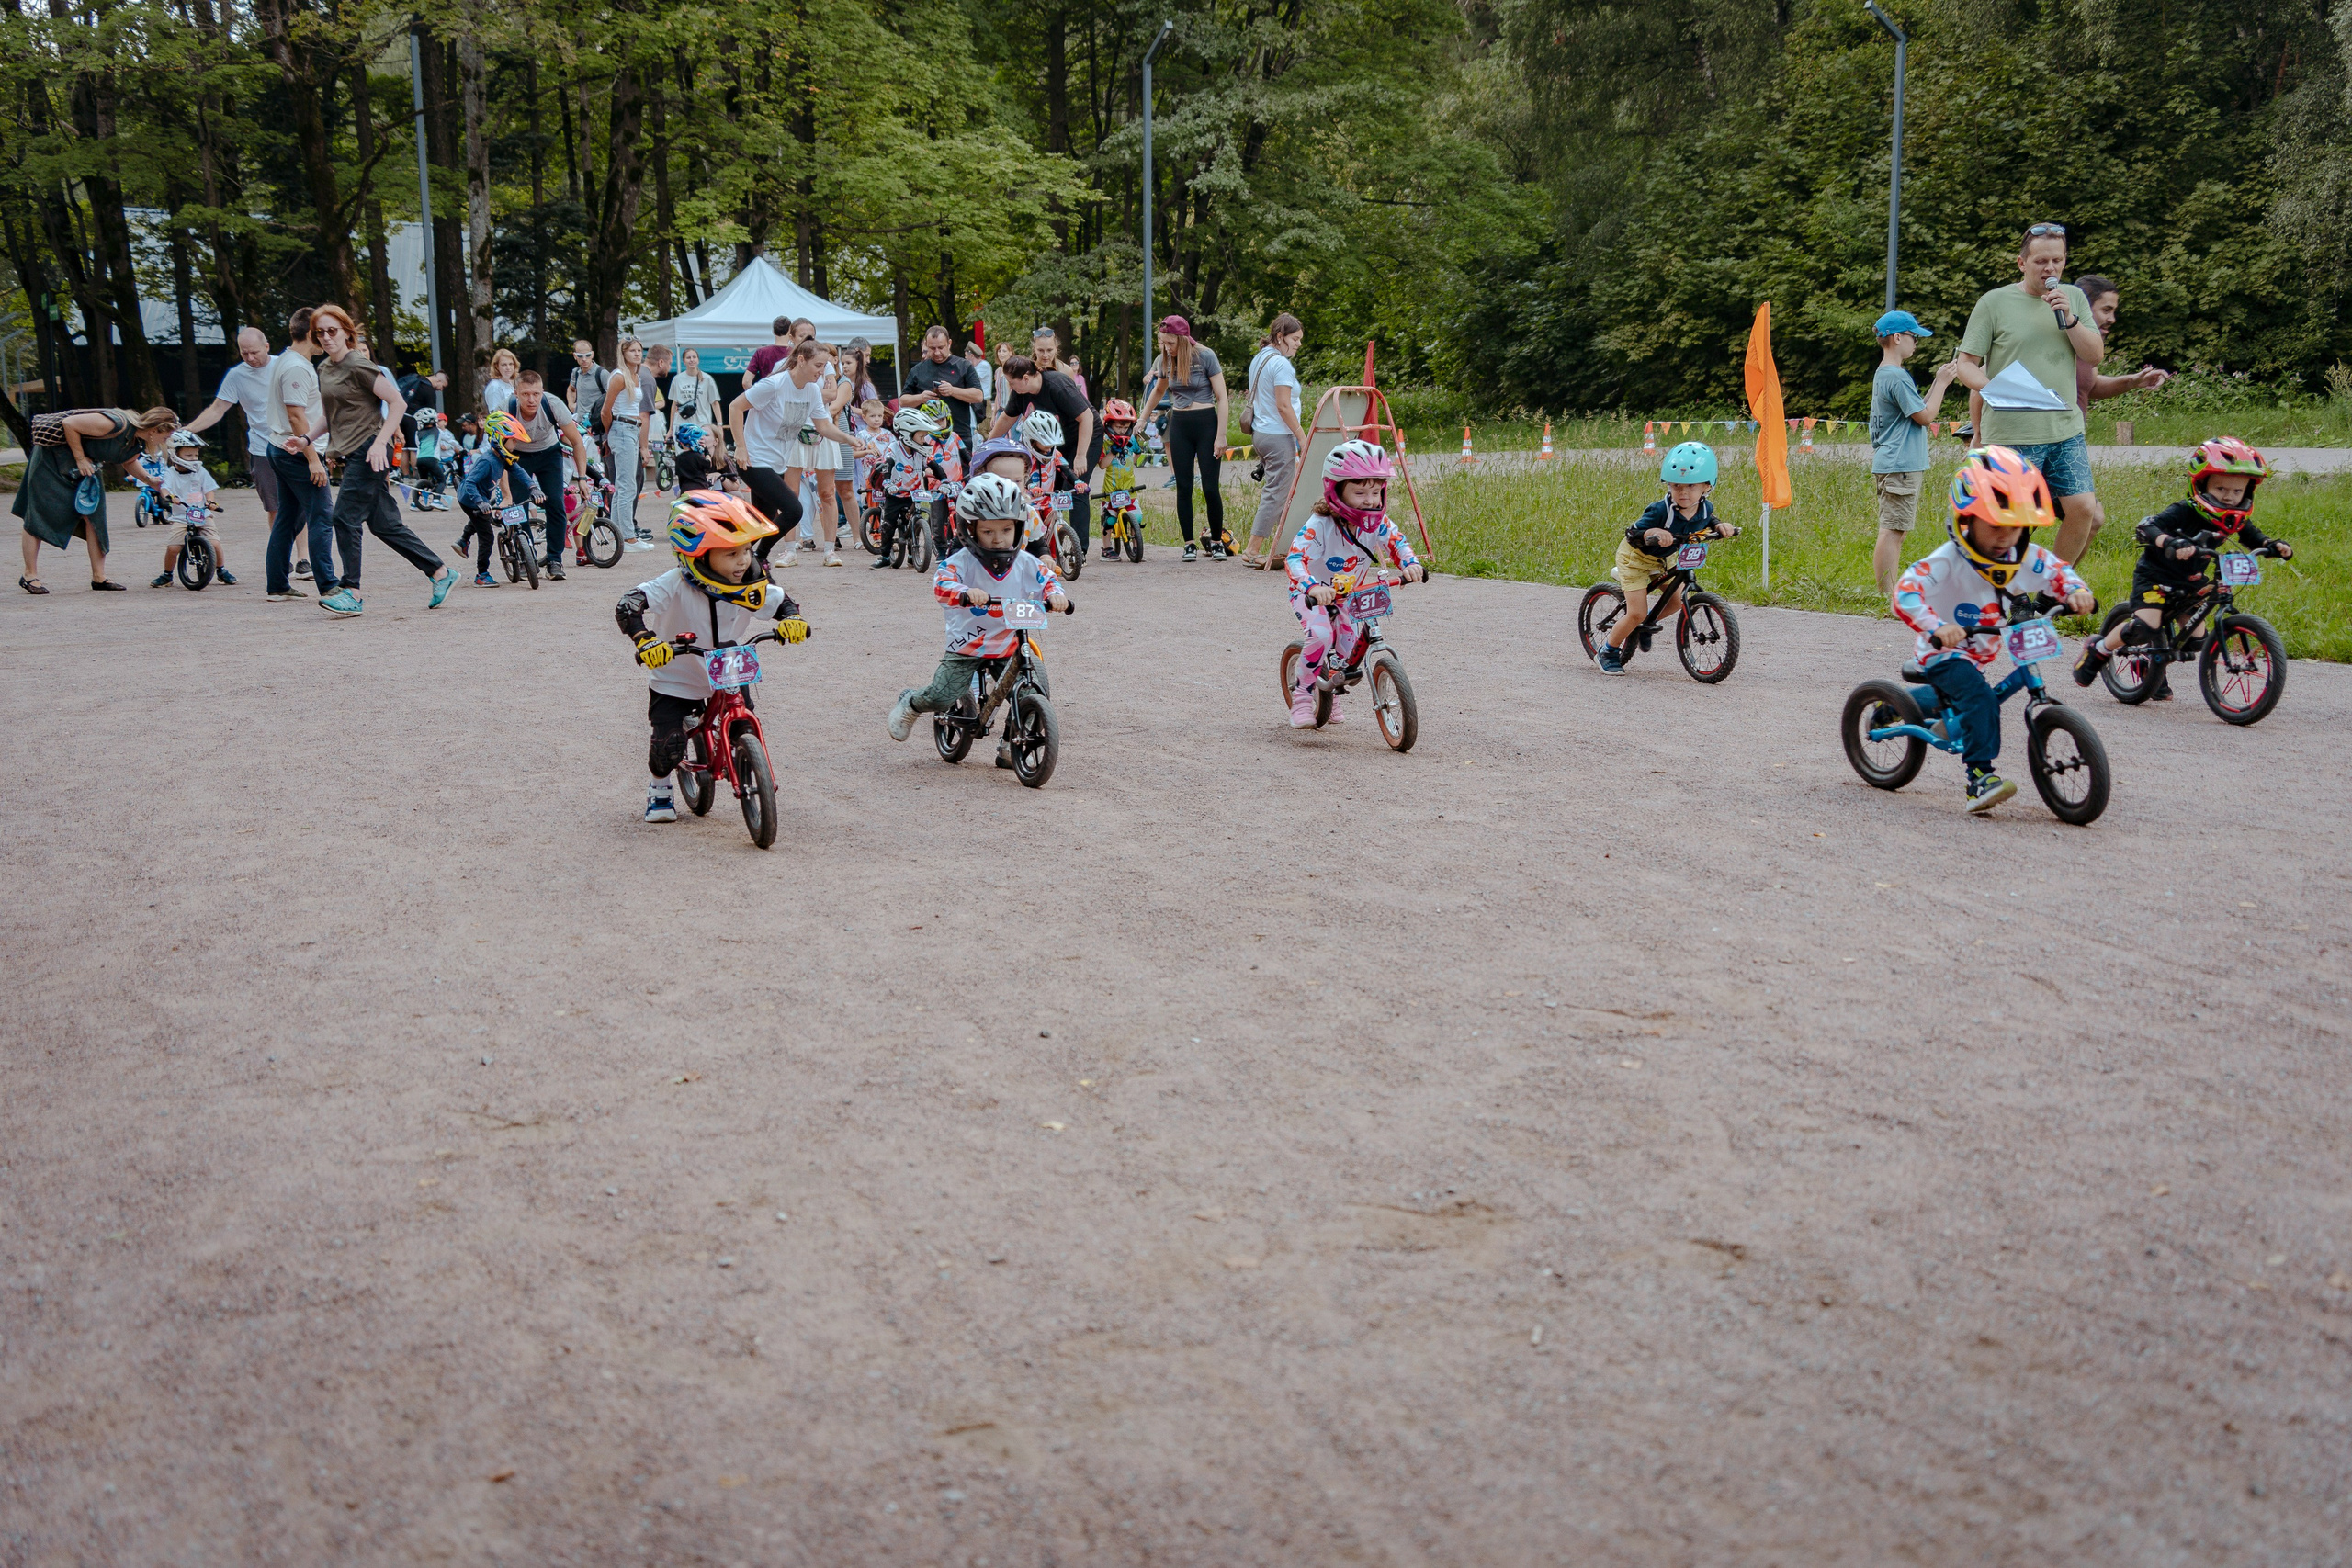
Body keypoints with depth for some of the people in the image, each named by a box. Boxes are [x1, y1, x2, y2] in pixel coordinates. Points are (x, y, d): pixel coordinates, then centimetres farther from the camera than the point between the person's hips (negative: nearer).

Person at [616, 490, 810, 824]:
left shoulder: (752, 587, -15)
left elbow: (783, 601, 0)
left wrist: (792, 619, -24)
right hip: (676, 679, -3)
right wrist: (646, 641, -50)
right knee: (668, 746, -12)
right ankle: (660, 788, 22)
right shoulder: (676, 586, -28)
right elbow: (627, 606, -33)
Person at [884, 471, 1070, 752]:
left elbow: (1047, 578, 2)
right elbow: (941, 583, -28)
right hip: (966, 647, -3)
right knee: (941, 697, -14)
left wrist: (1055, 594, -23)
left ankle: (1011, 746, 12)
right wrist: (965, 593, -49)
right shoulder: (962, 561, -14)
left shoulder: (1026, 563, -2)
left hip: (1008, 647, 4)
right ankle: (909, 703, 23)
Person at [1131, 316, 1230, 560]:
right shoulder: (1164, 360, 4)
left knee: (1210, 487, -6)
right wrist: (1142, 420, 24)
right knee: (1183, 487, 1)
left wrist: (1221, 435, -13)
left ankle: (1217, 542, 8)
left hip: (1206, 423, -4)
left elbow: (1221, 397, -9)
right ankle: (1188, 544, 8)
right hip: (1179, 425, 4)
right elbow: (1158, 391, 24)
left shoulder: (1205, 356, -11)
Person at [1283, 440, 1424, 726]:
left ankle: (1331, 692, 24)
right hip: (1310, 595, -5)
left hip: (1348, 597, 5)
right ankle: (1302, 696, -10)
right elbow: (1295, 559, -41)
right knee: (1320, 635, -32)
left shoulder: (1376, 522, -16)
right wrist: (1313, 587, -60)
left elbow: (1396, 542, -11)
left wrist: (1410, 564, -35)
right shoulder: (1320, 525, -31)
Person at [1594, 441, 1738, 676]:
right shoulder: (1660, 510, -35)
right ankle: (1607, 651, 11)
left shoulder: (1705, 508, -16)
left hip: (1661, 559, 7)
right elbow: (1632, 535, -35)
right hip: (1635, 556, -7)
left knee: (1677, 602, 6)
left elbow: (1707, 524, 8)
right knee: (1637, 613, -10)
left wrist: (1720, 527, -14)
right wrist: (1653, 533, -55)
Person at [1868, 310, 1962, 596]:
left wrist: (1938, 382, 15)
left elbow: (1917, 410, 21)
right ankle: (1887, 596, -9)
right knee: (1892, 531, -9)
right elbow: (1925, 416, -12)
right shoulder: (1897, 377, -14)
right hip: (1900, 466, -10)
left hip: (1888, 465, 10)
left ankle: (1888, 595, 11)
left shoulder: (1883, 374, 17)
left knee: (1892, 531, 10)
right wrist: (1941, 383, -3)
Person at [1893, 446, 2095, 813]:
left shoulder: (2025, 557, -2)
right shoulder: (1947, 561, -22)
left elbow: (2057, 569, 14)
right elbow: (1906, 591, -32)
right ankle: (1980, 778, -36)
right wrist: (1937, 628, -46)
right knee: (1980, 697, -31)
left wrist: (2075, 592, -10)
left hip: (1986, 654, 8)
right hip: (1946, 655, -8)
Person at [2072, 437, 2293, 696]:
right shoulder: (2185, 512, -24)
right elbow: (2147, 527, -36)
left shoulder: (2236, 519, -5)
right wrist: (2170, 543, -54)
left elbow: (2254, 539, 12)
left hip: (2190, 582, 7)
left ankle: (2155, 664, 30)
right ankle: (2096, 650, -1)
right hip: (2155, 575, -7)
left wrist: (2274, 545, -10)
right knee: (2145, 626, -26)